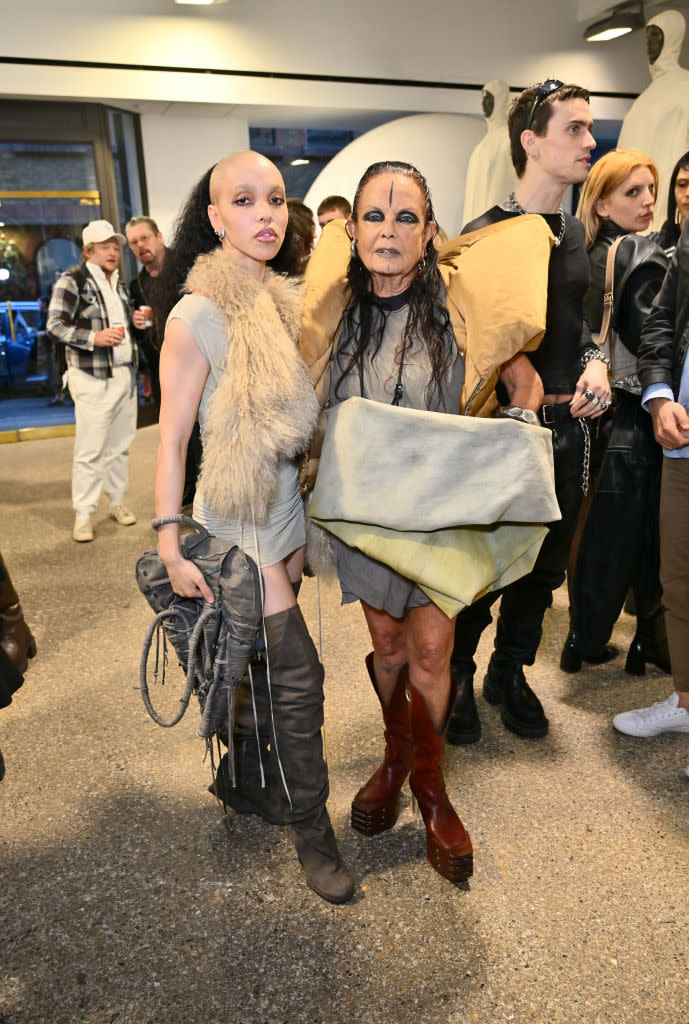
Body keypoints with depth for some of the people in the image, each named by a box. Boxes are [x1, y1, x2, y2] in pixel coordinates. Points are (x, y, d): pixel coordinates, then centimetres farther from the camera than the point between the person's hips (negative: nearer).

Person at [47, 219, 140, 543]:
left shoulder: (120, 284, 18)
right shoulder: (72, 281, -4)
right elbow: (55, 324, -9)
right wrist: (94, 338, -20)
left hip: (125, 374, 6)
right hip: (92, 378, -6)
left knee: (120, 444, 9)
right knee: (91, 449, -7)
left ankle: (117, 502, 22)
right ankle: (83, 516, 1)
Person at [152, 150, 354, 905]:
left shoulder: (282, 304, 7)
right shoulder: (198, 315, -14)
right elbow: (171, 441, -13)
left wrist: (303, 528, 13)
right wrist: (170, 546, -15)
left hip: (286, 510, 7)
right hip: (236, 519, -6)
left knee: (259, 663, 18)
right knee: (296, 672, -4)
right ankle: (311, 829, 15)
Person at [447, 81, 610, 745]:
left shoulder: (575, 233, 12)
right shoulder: (485, 234, -10)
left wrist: (594, 360, 0)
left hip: (566, 426, 7)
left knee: (545, 563, 16)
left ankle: (510, 673, 36)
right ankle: (456, 677, 29)